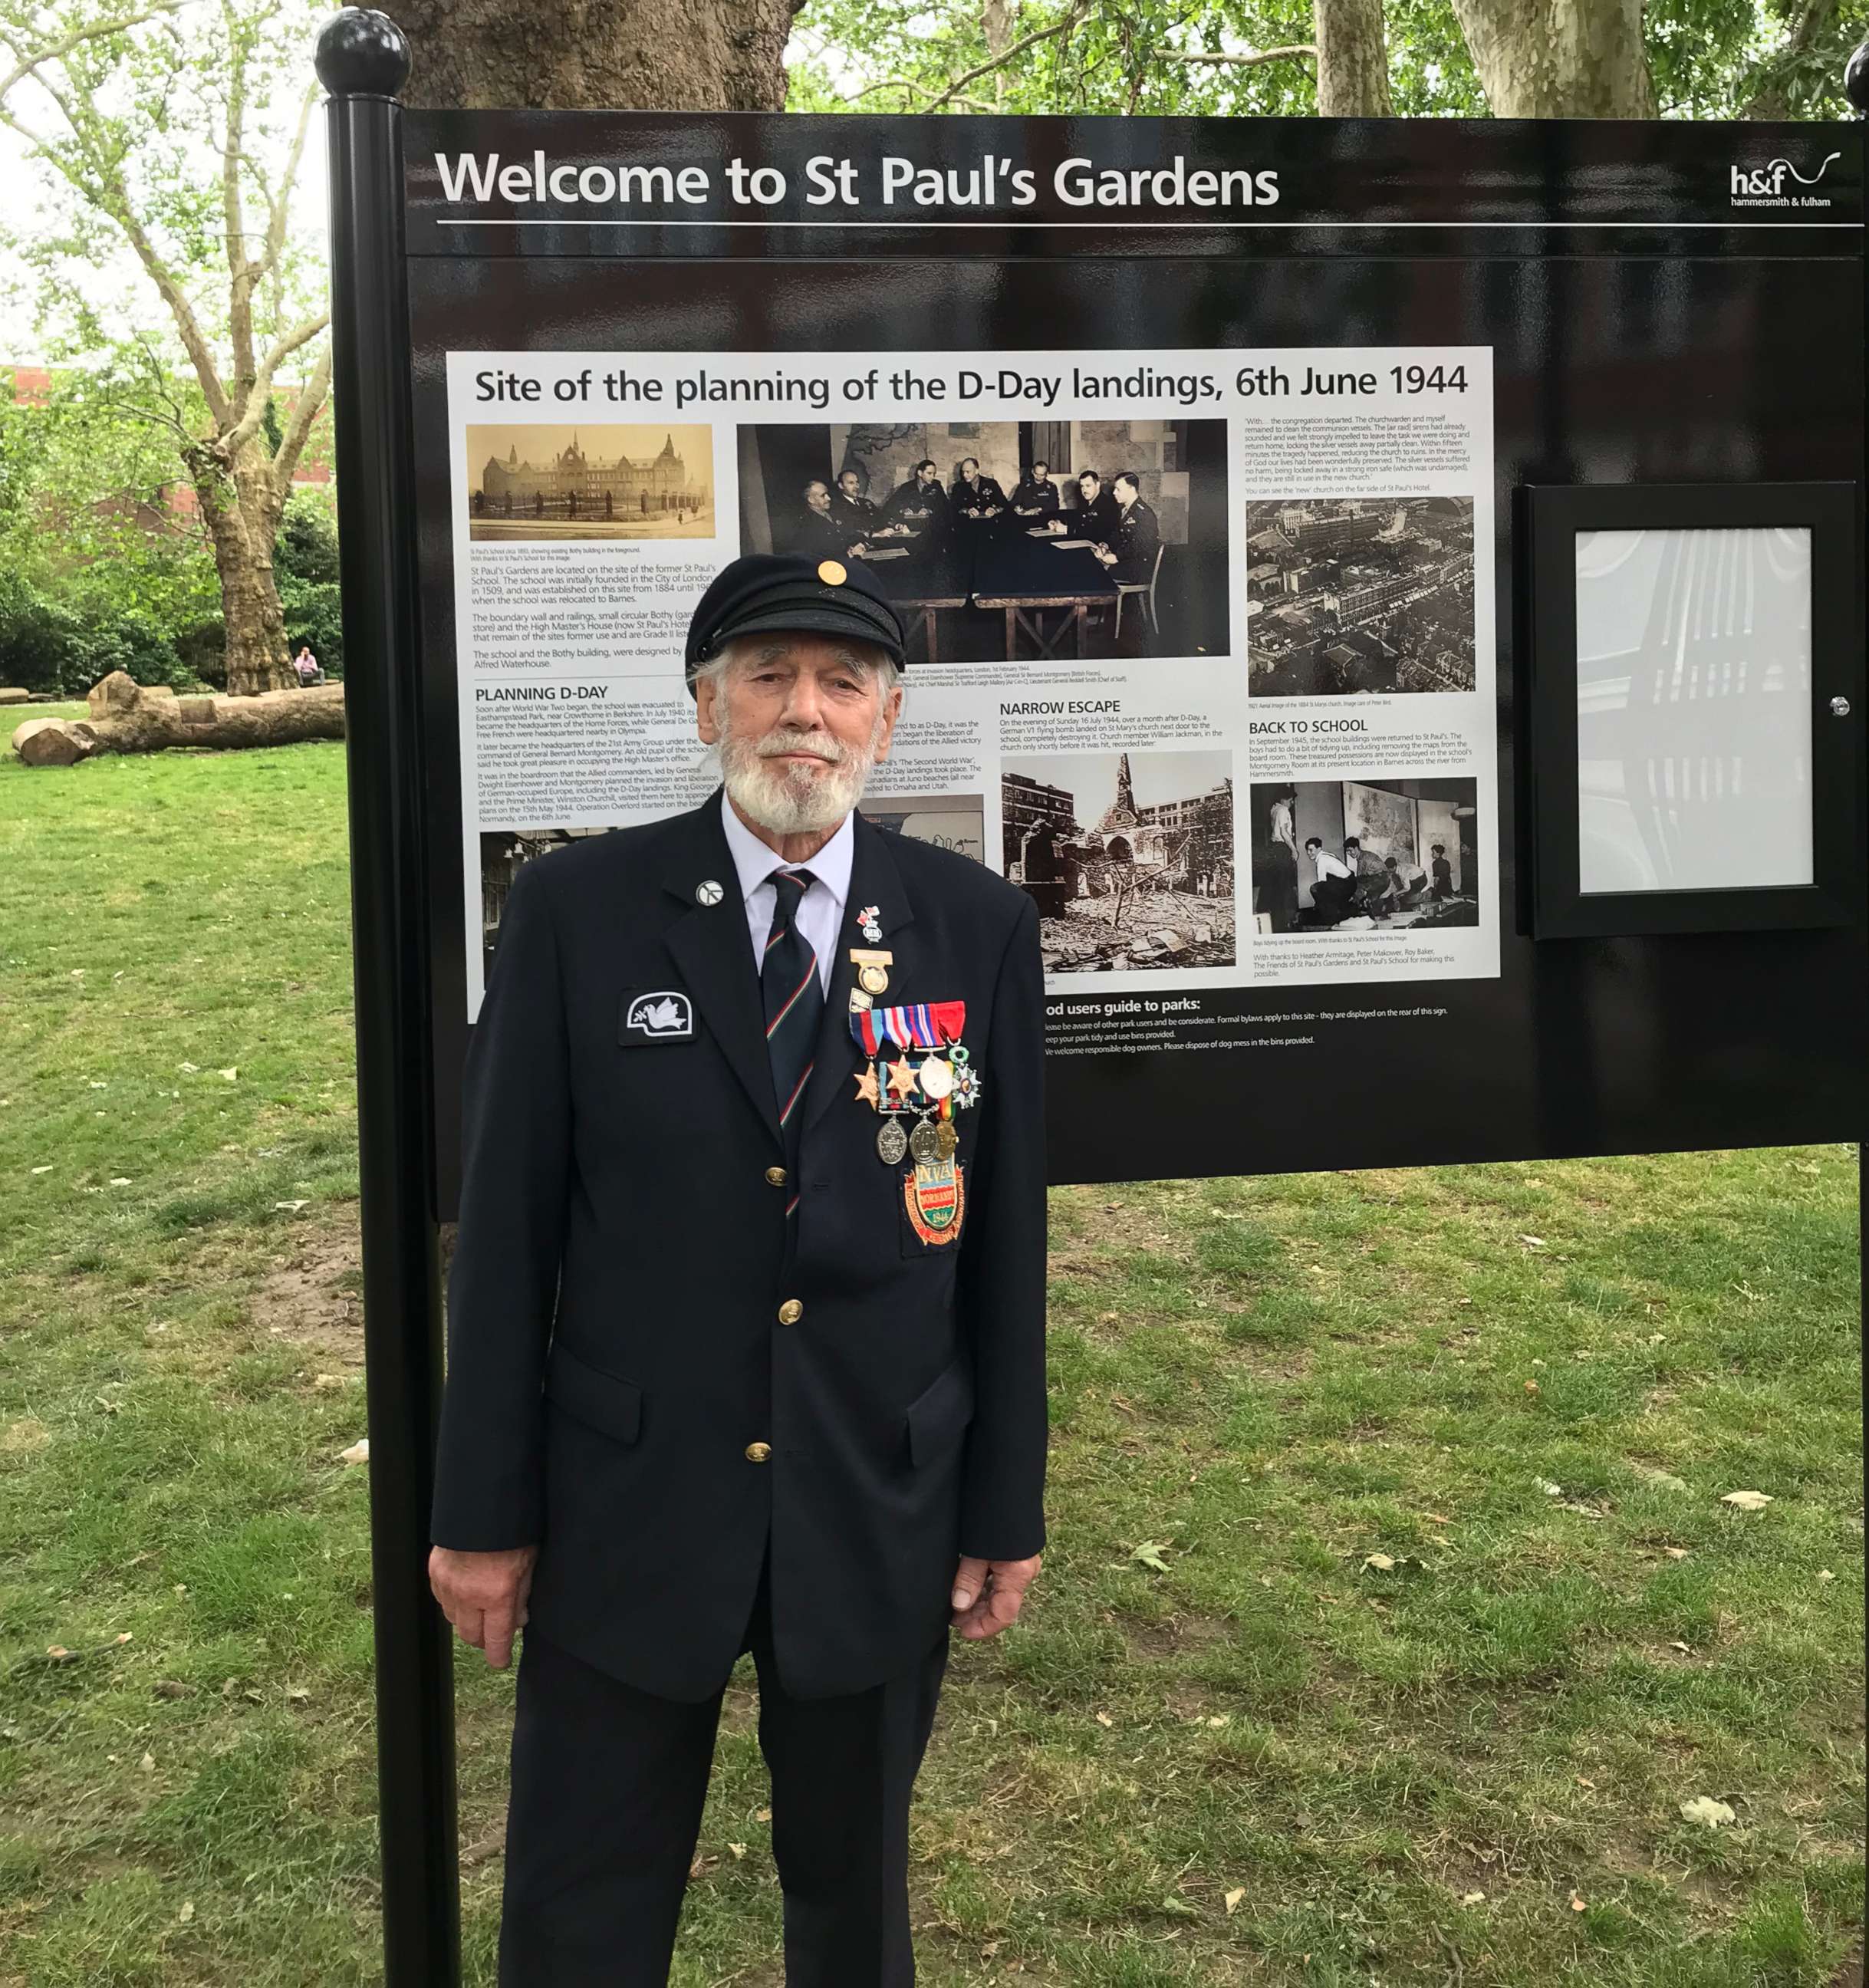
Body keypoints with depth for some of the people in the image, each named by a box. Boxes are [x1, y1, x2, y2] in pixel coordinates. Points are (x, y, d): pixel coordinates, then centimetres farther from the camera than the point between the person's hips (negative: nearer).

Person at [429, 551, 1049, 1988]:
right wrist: (485, 1511, -2)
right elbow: (507, 1228, -4)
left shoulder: (980, 926, -3)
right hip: (626, 1511, -1)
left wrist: (1007, 1507, 3)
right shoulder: (575, 911, -6)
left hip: (879, 1516, 1)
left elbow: (1006, 1236, 0)